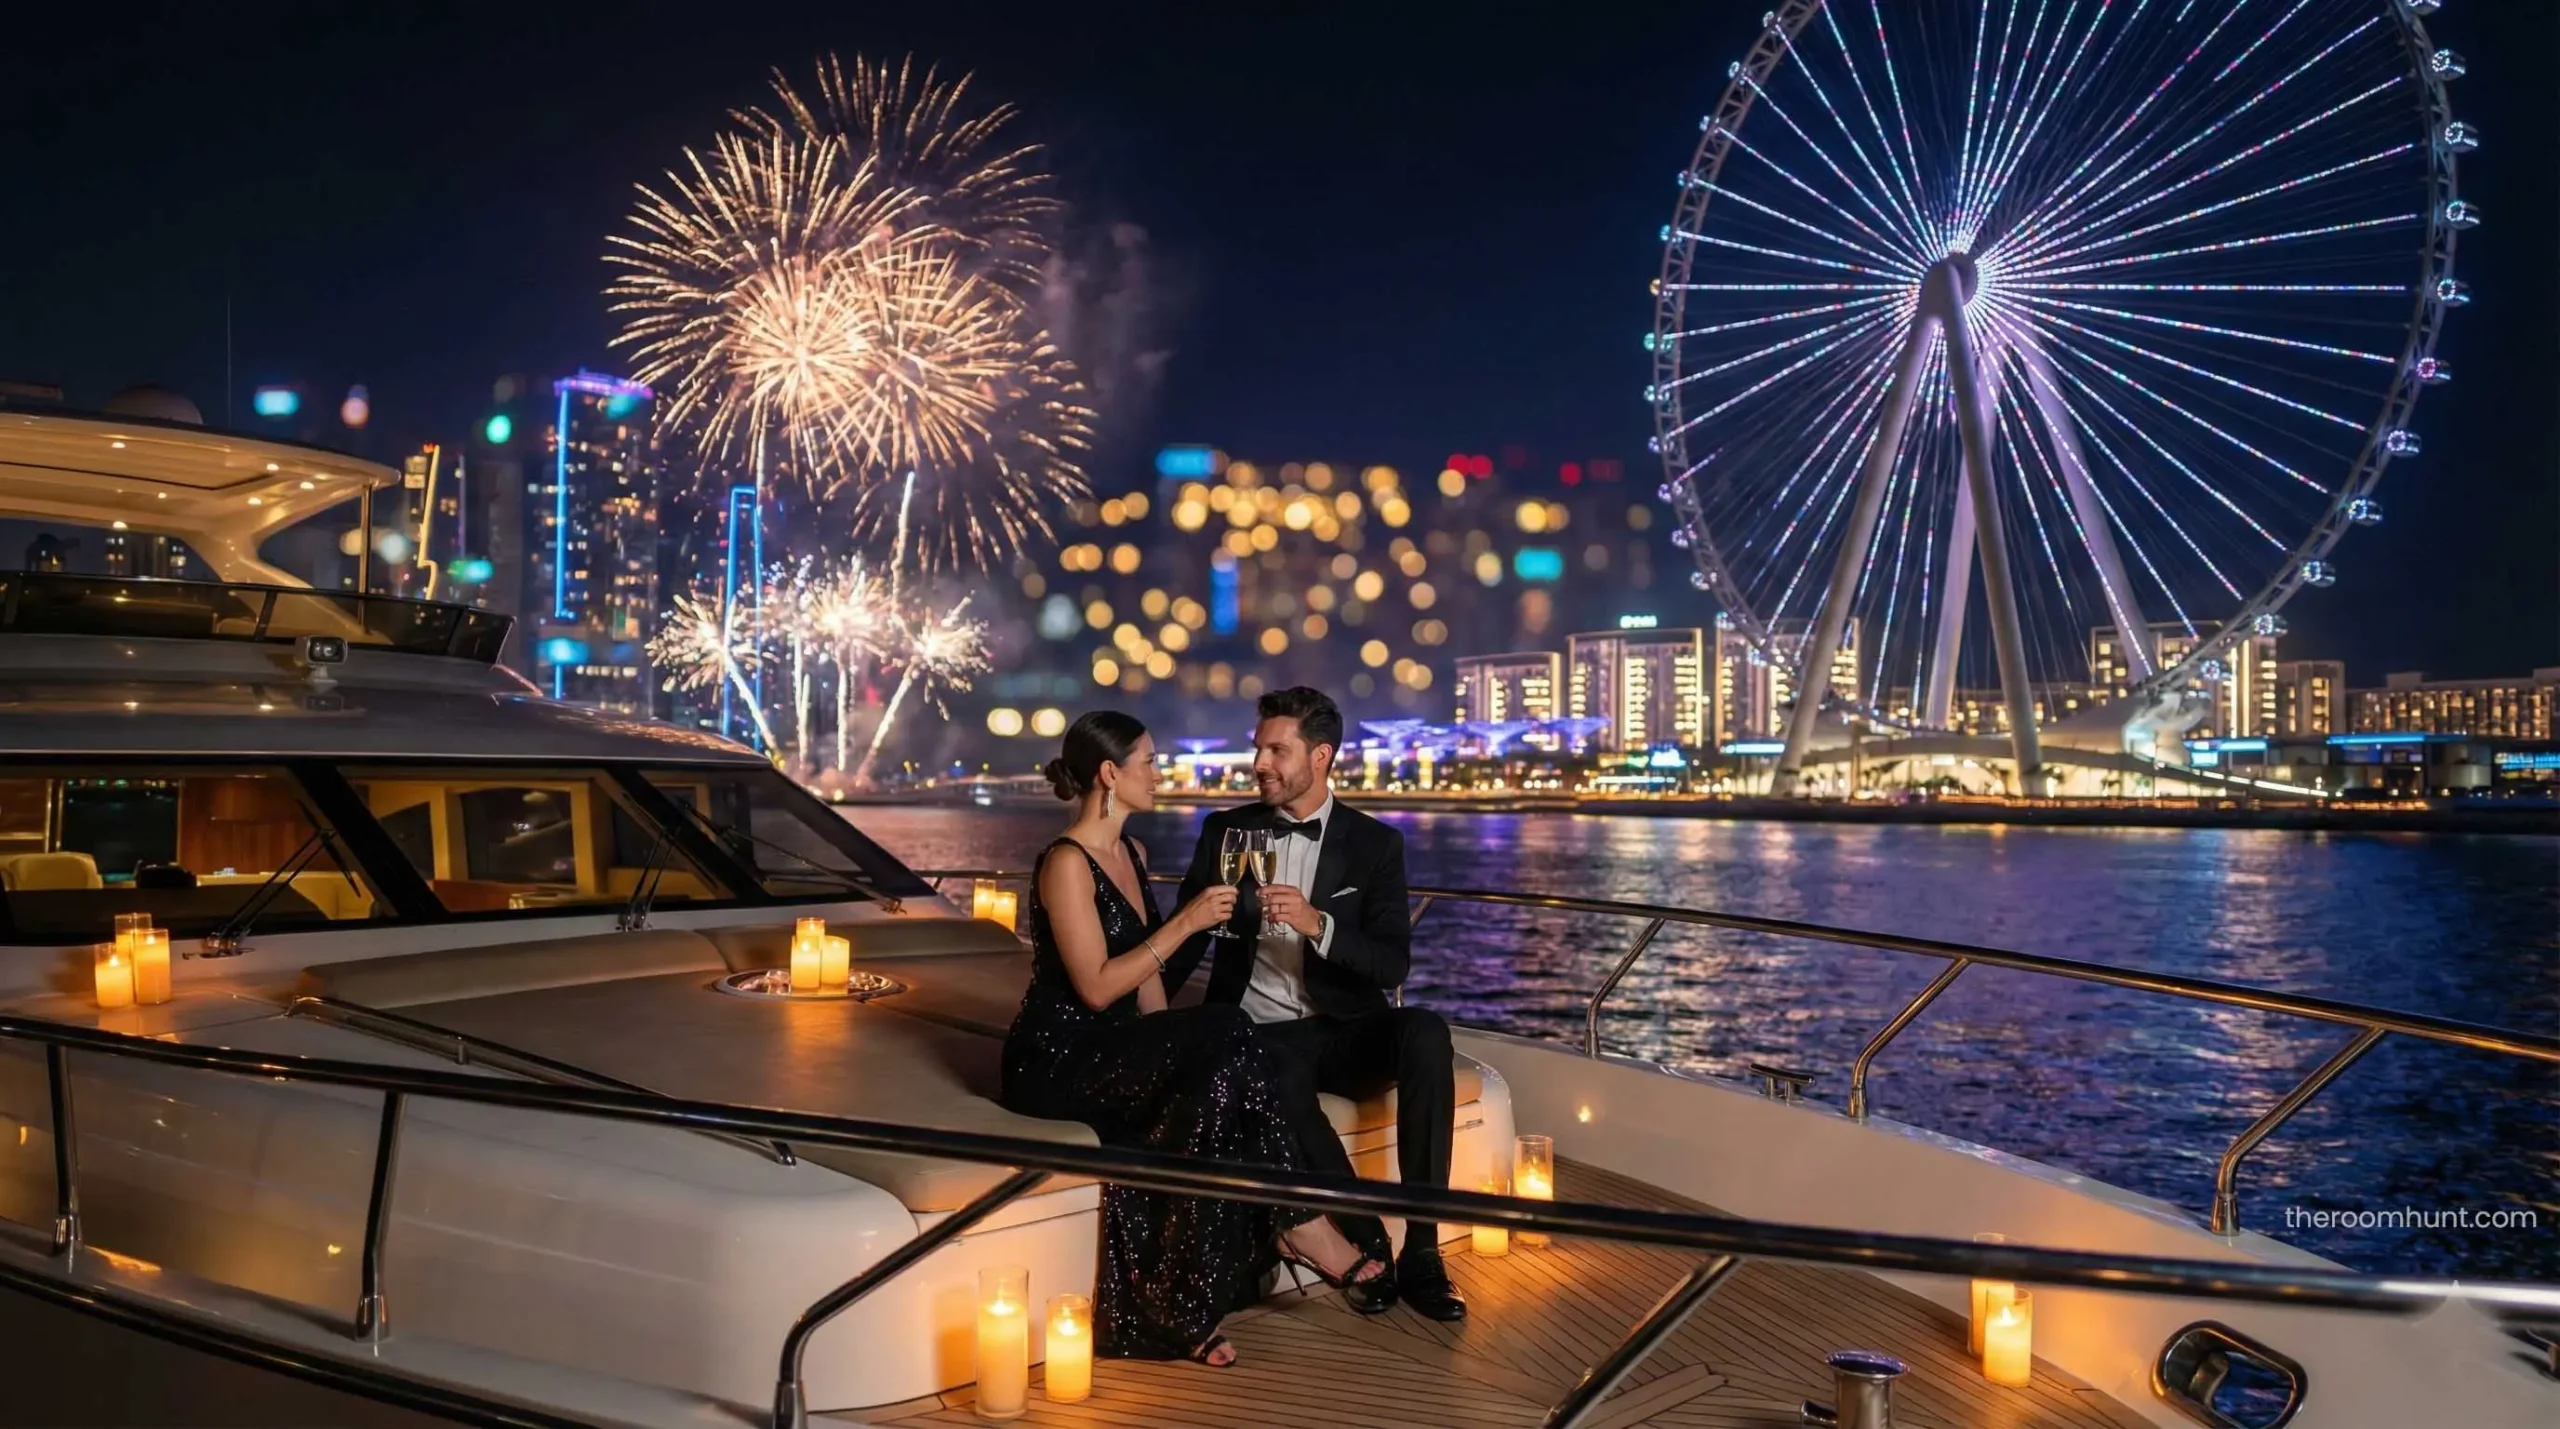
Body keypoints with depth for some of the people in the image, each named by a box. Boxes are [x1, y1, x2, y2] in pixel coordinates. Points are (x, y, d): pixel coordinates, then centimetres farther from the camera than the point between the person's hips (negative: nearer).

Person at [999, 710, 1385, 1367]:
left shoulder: (1133, 853, 14)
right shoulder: (1066, 862, -14)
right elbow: (1096, 987, -20)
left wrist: (1173, 1054, 0)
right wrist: (1186, 923, -20)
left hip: (1115, 1053, 8)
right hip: (1057, 1061, -8)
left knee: (1217, 1094, -20)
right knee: (1227, 1034, -26)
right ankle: (1299, 1223, -14)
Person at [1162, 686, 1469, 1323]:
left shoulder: (1375, 844, 3)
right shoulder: (1225, 831, 6)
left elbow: (1393, 965, -7)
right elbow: (1184, 942, 9)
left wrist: (1316, 924, -25)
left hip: (1344, 1030, 1)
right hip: (1259, 1036, -1)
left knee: (1425, 1032, -31)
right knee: (1278, 1085, -36)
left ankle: (1421, 1250, -26)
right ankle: (1367, 1244, -18)